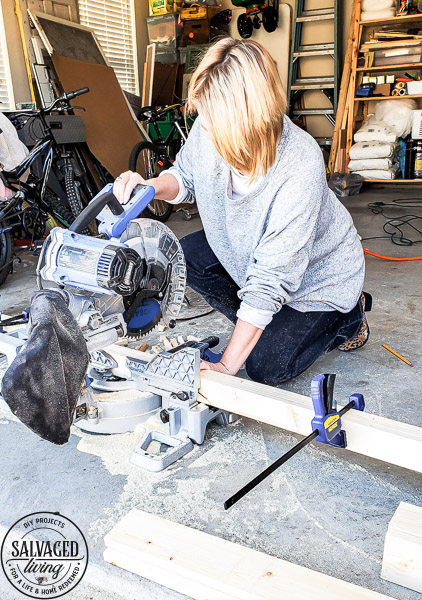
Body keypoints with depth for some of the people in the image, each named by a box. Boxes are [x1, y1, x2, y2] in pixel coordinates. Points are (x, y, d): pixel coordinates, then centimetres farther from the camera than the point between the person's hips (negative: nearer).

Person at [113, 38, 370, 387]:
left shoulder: (299, 167, -40)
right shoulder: (210, 129, -24)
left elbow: (270, 279, -38)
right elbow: (185, 175, 0)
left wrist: (226, 366, -35)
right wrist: (152, 186, -26)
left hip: (317, 274, -6)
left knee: (266, 368, -7)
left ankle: (348, 319, 19)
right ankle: (269, 326, 7)